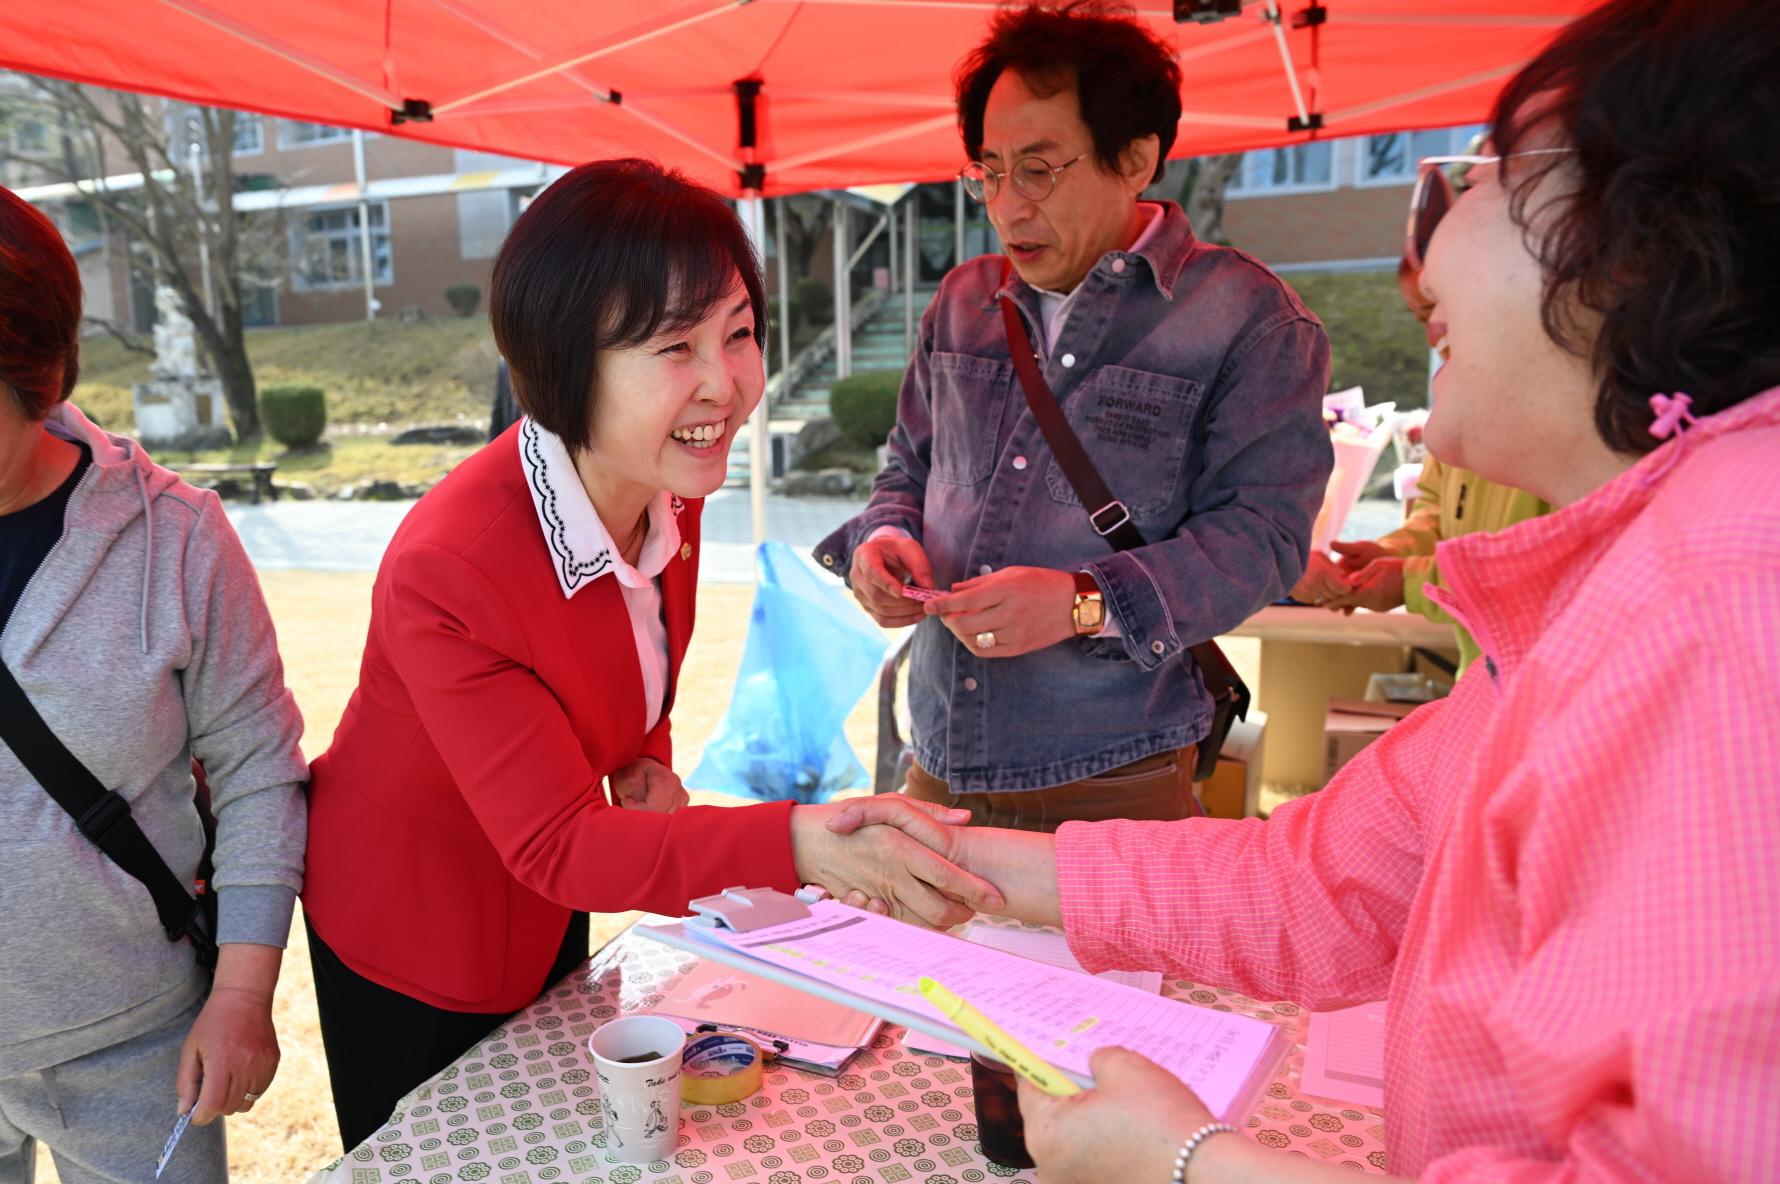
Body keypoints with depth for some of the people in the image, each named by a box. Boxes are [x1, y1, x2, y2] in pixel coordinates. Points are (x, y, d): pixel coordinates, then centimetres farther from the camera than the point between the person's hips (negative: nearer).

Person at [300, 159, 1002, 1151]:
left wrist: (646, 756, -15)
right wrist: (798, 843, -49)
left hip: (548, 909, 6)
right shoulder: (445, 570, -37)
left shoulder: (668, 491, -14)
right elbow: (552, 844, -34)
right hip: (411, 935, -6)